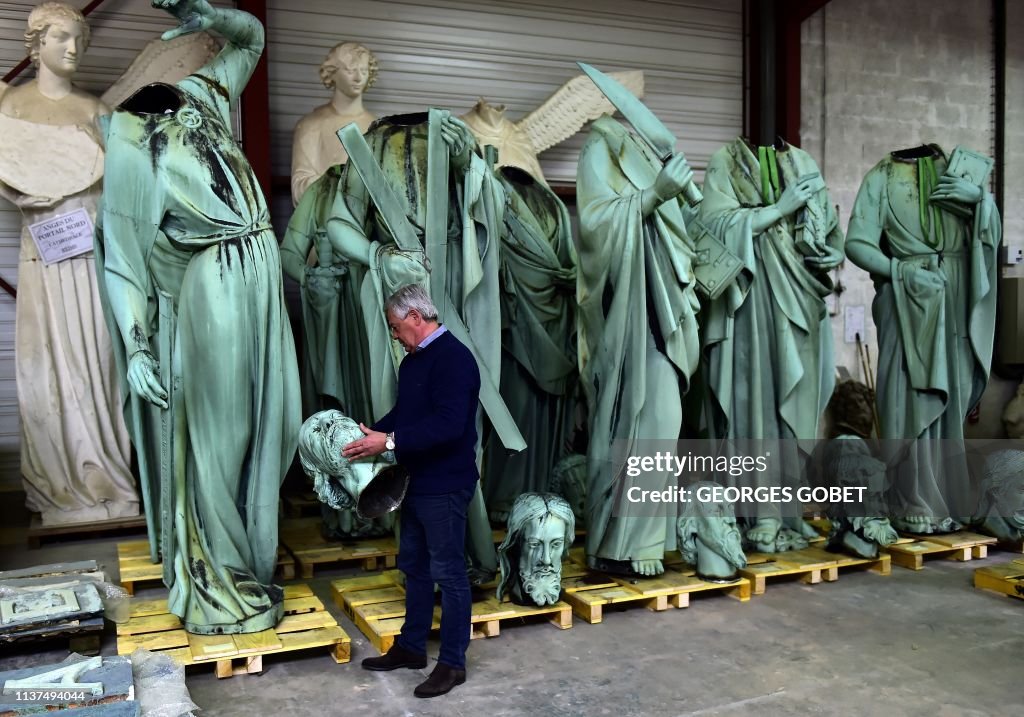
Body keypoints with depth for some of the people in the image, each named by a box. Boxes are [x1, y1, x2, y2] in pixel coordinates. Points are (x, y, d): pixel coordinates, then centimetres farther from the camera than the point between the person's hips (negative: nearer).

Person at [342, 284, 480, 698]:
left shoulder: (453, 358, -19)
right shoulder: (413, 361, 12)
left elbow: (448, 424, -29)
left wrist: (389, 443, -29)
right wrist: (370, 434, 6)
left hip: (445, 486, -10)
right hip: (416, 482, 10)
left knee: (448, 572, 0)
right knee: (414, 566, 18)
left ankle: (453, 663, 12)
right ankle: (411, 647, 32)